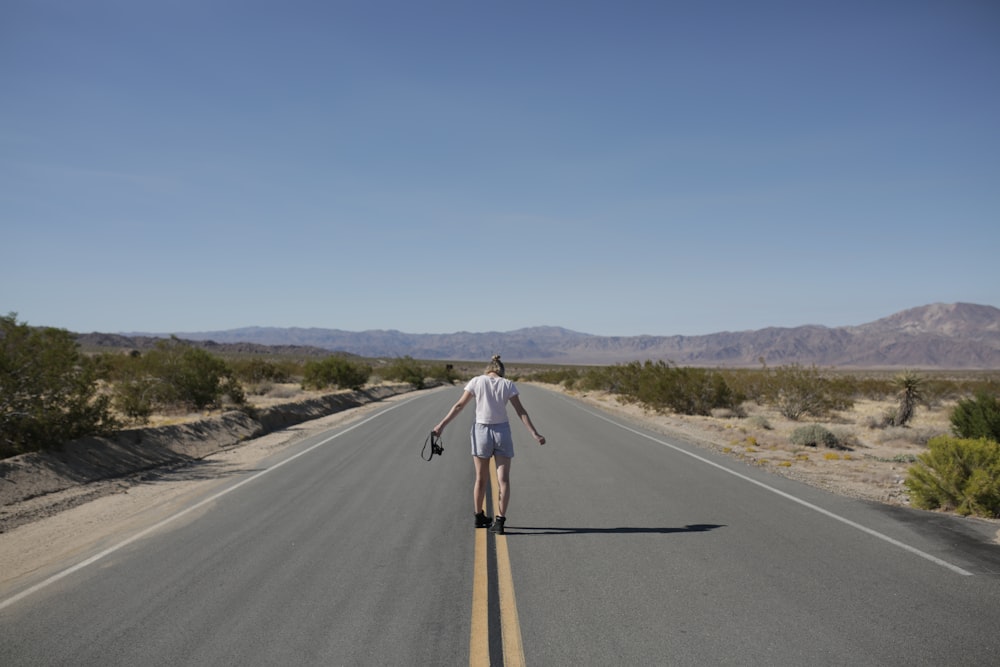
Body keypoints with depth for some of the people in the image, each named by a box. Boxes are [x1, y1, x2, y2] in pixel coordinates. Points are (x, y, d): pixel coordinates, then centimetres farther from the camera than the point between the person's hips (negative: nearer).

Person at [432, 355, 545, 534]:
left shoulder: (476, 381, -1)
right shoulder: (508, 385, 0)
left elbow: (459, 406, -2)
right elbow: (521, 412, -4)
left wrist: (441, 425, 3)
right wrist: (535, 434, -2)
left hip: (481, 431, 1)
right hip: (502, 432, -1)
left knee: (481, 479, 15)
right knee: (503, 480, 3)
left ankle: (479, 517, 28)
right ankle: (499, 521, -5)